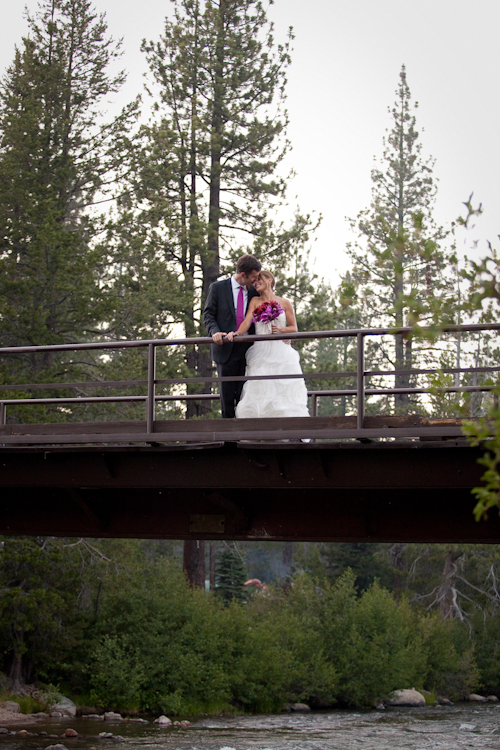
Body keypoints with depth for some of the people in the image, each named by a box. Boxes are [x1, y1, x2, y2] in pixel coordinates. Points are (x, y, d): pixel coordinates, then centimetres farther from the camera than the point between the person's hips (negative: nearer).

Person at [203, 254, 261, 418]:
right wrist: (215, 331, -19)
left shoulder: (253, 292, 10)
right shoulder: (217, 288, 2)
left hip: (247, 350, 2)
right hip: (226, 350, -2)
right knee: (227, 395, 3)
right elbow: (208, 314, 0)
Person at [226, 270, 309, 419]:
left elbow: (294, 328, 12)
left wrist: (281, 329, -8)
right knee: (260, 394, -9)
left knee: (283, 392, -7)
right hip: (261, 353, 1)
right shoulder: (255, 301, 13)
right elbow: (247, 321, -1)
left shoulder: (284, 303, 10)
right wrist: (237, 333, -20)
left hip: (281, 352, -1)